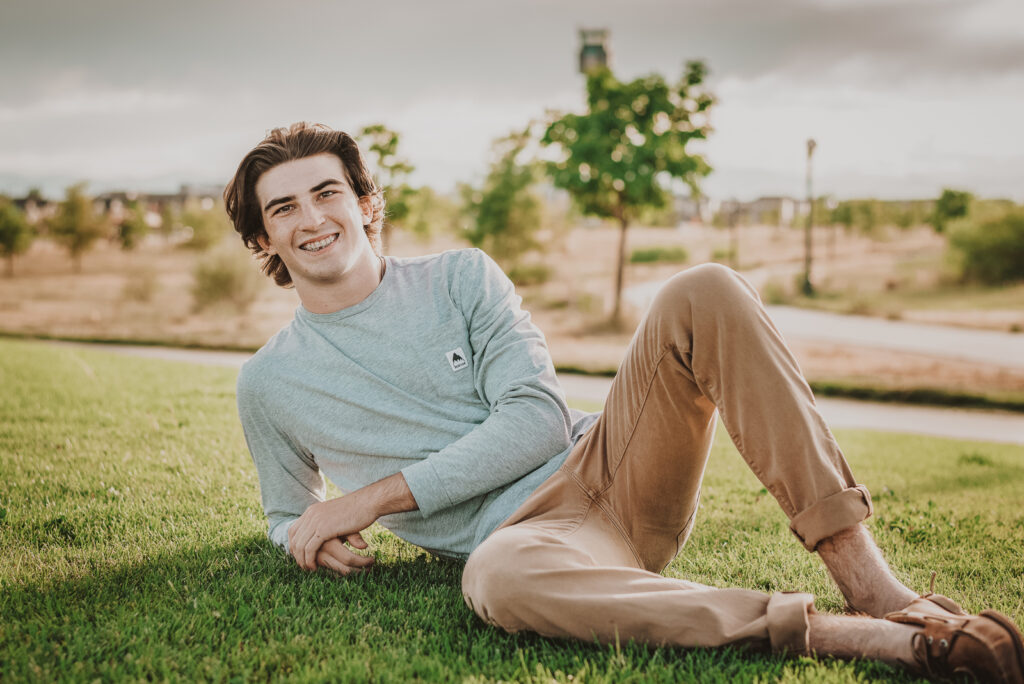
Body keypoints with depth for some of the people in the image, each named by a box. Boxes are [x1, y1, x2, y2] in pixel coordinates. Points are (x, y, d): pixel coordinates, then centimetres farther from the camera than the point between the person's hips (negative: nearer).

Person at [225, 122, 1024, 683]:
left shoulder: (460, 276, 9)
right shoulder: (269, 384, 11)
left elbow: (539, 416, -2)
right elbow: (287, 515, 24)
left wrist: (374, 496, -8)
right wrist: (312, 539, -3)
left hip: (611, 467, 3)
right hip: (524, 529, -2)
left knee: (705, 293, -22)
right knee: (499, 578, -42)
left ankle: (870, 580, -27)